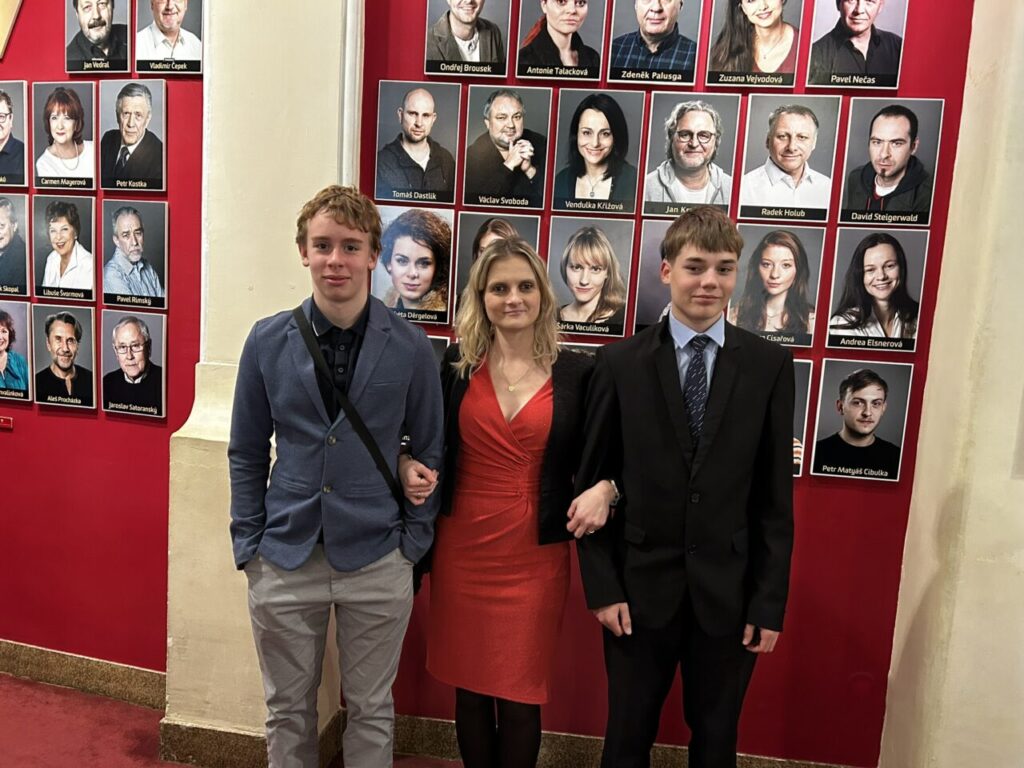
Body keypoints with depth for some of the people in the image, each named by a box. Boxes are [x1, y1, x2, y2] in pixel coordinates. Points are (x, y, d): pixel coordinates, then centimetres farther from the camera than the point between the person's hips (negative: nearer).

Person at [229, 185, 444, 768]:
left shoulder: (411, 347, -7)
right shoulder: (268, 341, -3)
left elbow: (430, 451, 1)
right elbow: (247, 453, 5)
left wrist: (413, 542, -2)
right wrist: (249, 545, 1)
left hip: (377, 564, -1)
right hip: (284, 560, 1)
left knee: (372, 710, 16)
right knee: (289, 710, 19)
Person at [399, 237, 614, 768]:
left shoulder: (576, 372, -3)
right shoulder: (458, 363, 0)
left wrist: (603, 489, -16)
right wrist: (409, 465, -9)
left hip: (534, 556, -1)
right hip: (461, 549, 2)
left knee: (520, 698, 9)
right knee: (469, 689, 14)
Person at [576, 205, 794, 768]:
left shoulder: (769, 366, -3)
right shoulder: (620, 363, -5)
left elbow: (775, 496, -2)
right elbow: (591, 482, -2)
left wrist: (770, 599, -3)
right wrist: (602, 587, -5)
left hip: (730, 592, 1)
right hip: (640, 589, 0)